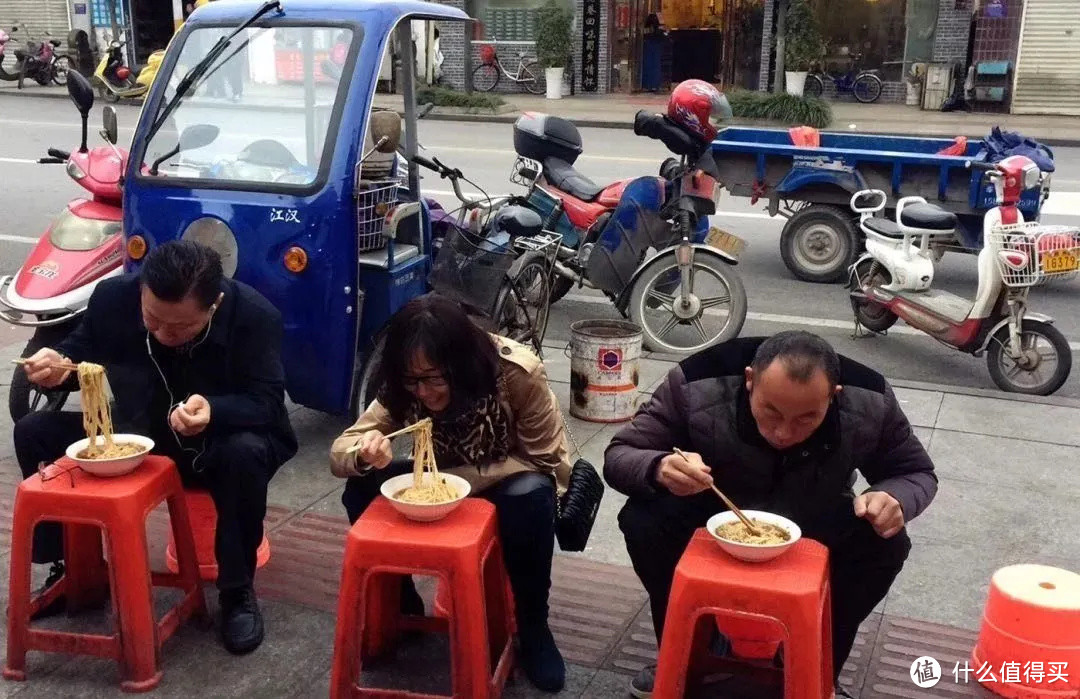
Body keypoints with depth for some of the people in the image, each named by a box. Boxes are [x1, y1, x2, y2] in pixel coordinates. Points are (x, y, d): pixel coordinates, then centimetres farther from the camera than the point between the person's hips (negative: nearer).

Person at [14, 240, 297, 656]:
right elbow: (83, 352, 0)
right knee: (34, 433, -8)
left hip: (220, 445, -4)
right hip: (138, 438, 5)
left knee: (246, 454, -39)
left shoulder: (254, 315, -25)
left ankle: (237, 592, -16)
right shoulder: (113, 297, -15)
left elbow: (266, 403, -26)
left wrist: (213, 411, -48)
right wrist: (59, 363, -25)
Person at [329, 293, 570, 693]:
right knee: (362, 489, -22)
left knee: (531, 496, -38)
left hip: (507, 483, -3)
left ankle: (533, 626, -13)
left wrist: (461, 478, -35)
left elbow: (544, 460, -24)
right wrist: (365, 453, -43)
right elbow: (339, 451, -17)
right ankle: (402, 607, 2)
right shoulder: (403, 387, -19)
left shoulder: (518, 373, -31)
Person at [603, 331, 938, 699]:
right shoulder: (696, 387, -33)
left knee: (886, 544, -26)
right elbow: (618, 455, -25)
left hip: (814, 530, 2)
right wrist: (659, 468, -50)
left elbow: (917, 473, -9)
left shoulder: (872, 404, -26)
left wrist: (895, 500, -35)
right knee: (642, 521, -29)